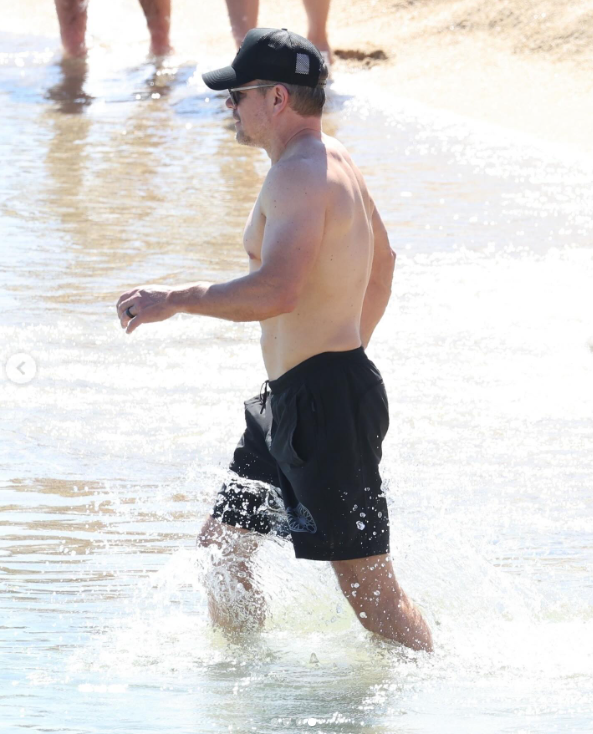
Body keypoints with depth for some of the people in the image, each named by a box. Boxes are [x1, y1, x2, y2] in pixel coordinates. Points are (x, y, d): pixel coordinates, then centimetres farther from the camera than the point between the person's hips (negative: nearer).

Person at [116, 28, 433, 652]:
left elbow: (276, 292, -32)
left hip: (324, 404, -11)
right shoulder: (335, 163, 14)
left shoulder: (300, 175, -19)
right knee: (222, 546, 15)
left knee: (367, 585, -6)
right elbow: (381, 261, 29)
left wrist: (172, 300, -23)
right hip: (289, 403, 11)